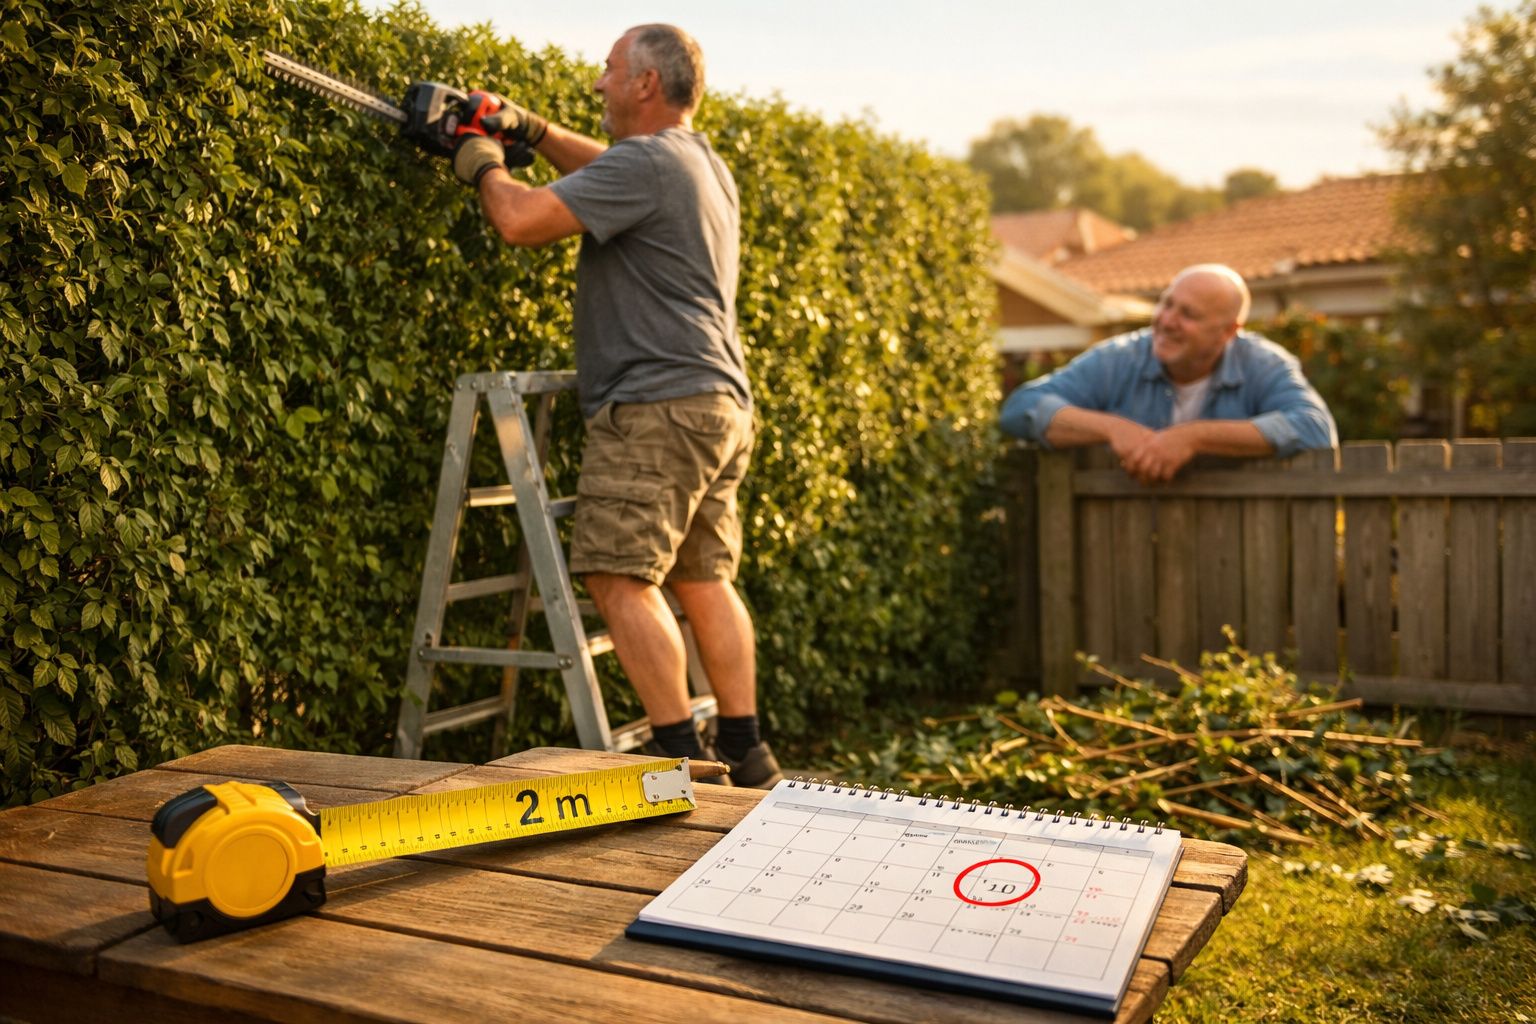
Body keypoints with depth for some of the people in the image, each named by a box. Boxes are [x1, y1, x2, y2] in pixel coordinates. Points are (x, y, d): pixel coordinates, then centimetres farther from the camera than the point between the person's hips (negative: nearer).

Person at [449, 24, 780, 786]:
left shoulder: (645, 162, -11)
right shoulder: (696, 161, 20)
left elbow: (521, 221, -17)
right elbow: (607, 171, 38)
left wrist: (483, 165, 4)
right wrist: (533, 132, 26)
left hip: (657, 407, -10)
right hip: (722, 404, 10)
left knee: (620, 579, -9)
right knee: (704, 580, 11)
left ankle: (678, 753, -9)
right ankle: (745, 753, 15)